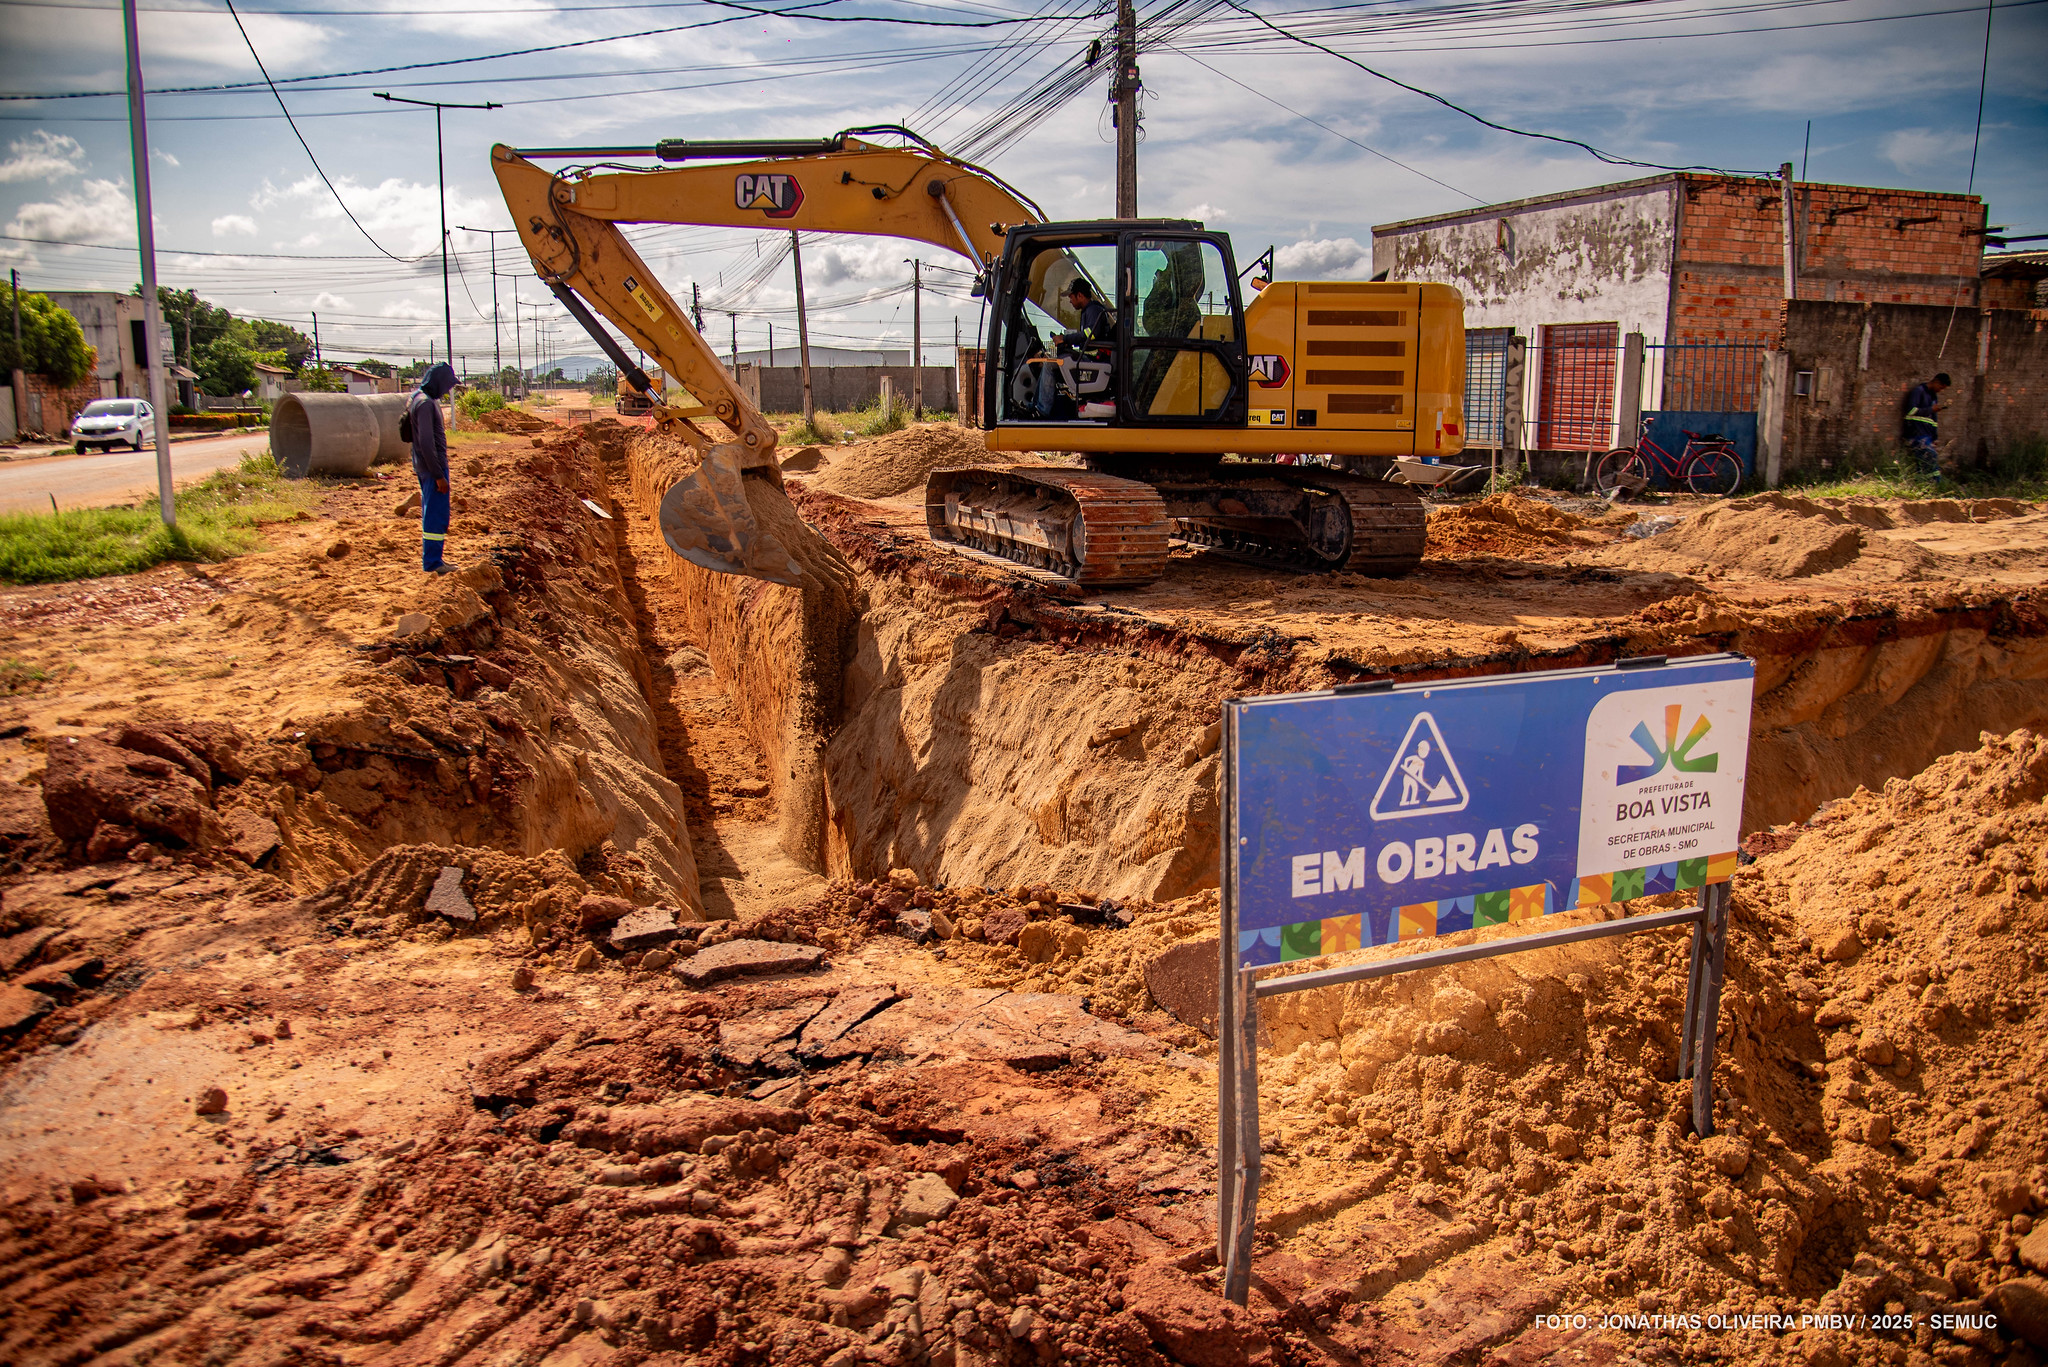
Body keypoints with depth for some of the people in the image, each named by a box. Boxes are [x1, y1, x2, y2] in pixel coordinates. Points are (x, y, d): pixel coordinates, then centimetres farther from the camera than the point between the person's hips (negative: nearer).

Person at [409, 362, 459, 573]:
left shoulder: (420, 399, 12)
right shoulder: (425, 403, -19)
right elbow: (426, 443, -23)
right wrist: (439, 475, -21)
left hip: (425, 467, 10)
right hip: (433, 467, -10)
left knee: (431, 513, 16)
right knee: (436, 514, -5)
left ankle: (431, 558, 23)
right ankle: (432, 562, -1)